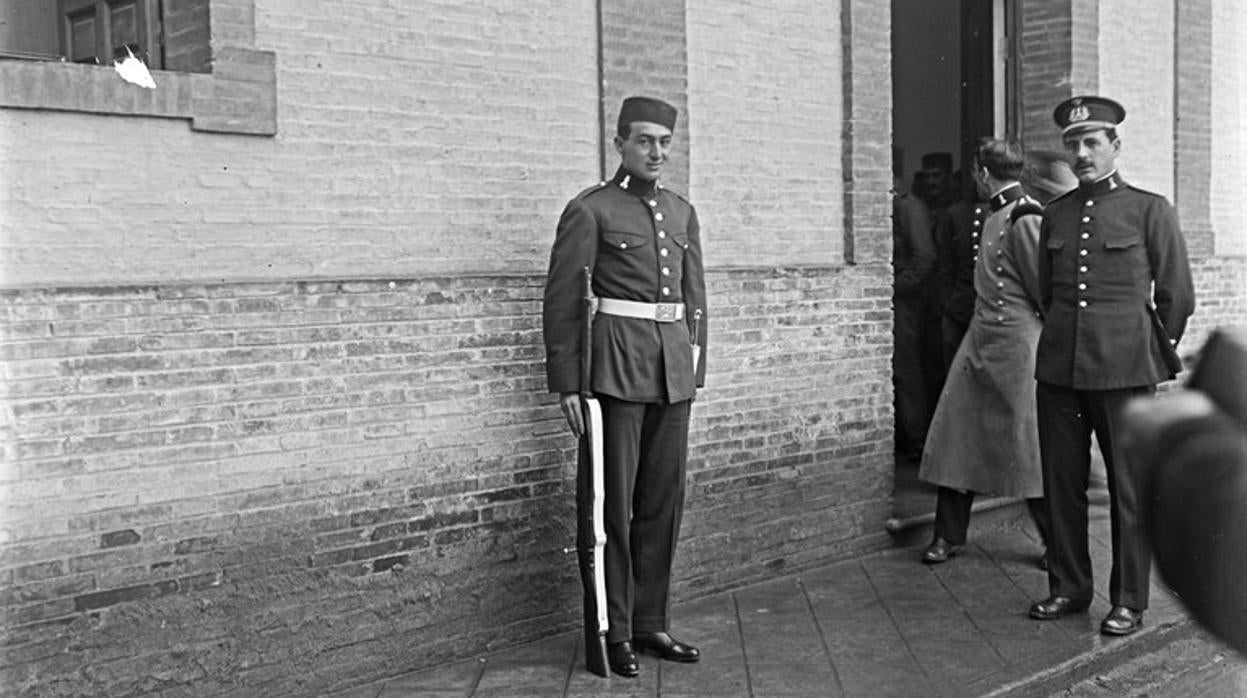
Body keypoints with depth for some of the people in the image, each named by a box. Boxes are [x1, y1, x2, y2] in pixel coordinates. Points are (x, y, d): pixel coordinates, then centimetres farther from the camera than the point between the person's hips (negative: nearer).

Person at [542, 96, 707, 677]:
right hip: (617, 367, -6)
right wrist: (566, 384, -8)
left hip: (674, 371, 6)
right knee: (615, 502, 0)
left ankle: (650, 622, 21)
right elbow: (562, 301, -4)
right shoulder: (590, 210, -3)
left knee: (664, 500, 9)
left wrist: (695, 367, 15)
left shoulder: (681, 212, 15)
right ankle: (615, 631, 11)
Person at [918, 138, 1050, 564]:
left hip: (1015, 347, -9)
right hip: (979, 341, 9)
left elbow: (1047, 289, -15)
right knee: (956, 435, 10)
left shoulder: (1025, 218, -16)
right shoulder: (995, 215, 11)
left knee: (1029, 449, 1)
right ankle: (949, 536, 21)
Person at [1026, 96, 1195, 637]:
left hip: (1124, 371, -4)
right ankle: (1068, 587, 24)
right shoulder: (1055, 213, 11)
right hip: (1058, 369, 4)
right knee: (1061, 484, 9)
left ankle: (1129, 601, 14)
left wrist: (1153, 357, 7)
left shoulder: (1149, 209, 0)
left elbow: (1177, 296, 3)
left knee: (1129, 489, 3)